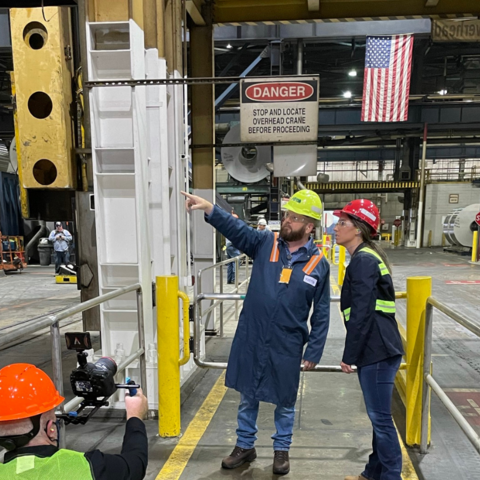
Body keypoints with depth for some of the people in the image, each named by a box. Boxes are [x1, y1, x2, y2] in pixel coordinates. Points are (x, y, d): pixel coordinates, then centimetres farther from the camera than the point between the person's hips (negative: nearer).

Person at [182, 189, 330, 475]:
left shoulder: (319, 264, -7)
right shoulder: (265, 243, -3)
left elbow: (321, 314, -3)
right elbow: (236, 228, -16)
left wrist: (314, 352, -3)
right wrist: (208, 208, -33)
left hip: (287, 346, -1)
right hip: (251, 339, 2)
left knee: (285, 401, 17)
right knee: (248, 397, 18)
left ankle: (282, 450, 41)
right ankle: (245, 446, 40)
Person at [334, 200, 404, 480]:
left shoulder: (363, 260, -15)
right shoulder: (367, 256, 15)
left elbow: (362, 314, -20)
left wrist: (349, 355, -14)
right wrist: (355, 353, 24)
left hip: (378, 351, -10)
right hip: (378, 349, 10)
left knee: (381, 418, 2)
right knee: (379, 416, 19)